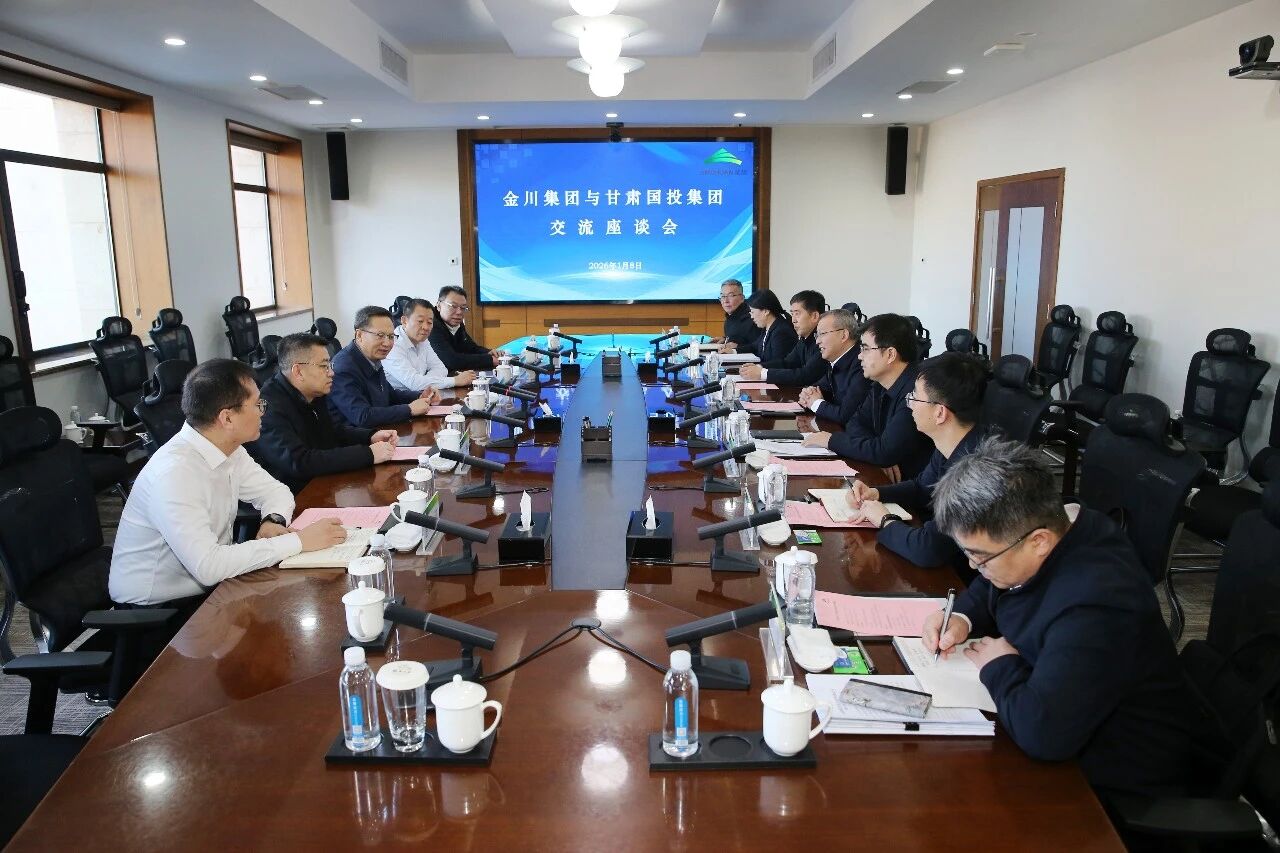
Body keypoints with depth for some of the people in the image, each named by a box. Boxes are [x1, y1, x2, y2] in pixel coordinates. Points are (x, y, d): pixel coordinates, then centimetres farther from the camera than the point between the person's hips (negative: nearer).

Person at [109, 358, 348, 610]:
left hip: (208, 587, 8)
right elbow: (208, 566, -34)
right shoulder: (173, 473, -28)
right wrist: (298, 541, -30)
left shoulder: (228, 449, -3)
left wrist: (274, 520, -13)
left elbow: (275, 490, 10)